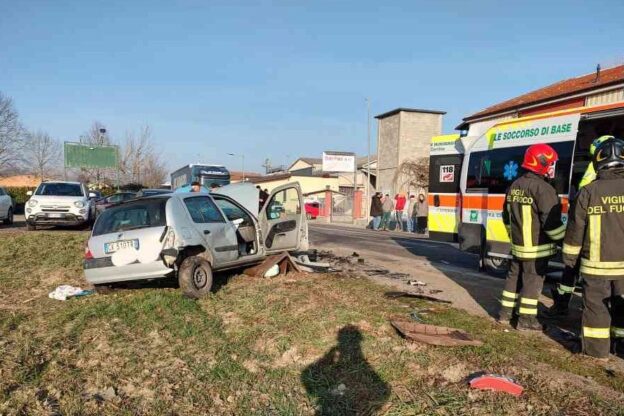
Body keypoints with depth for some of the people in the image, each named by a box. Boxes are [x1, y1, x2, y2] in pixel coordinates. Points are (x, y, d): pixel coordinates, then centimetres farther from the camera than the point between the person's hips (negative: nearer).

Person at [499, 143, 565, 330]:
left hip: (518, 245, 8)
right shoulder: (543, 188, -18)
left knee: (514, 277, 16)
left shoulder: (514, 186, 9)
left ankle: (505, 313, 25)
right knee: (532, 281, 2)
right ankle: (526, 319, 10)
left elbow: (507, 217, 17)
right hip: (537, 247, -8)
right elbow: (551, 222, -19)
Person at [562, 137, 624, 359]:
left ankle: (597, 348, 17)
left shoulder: (588, 192, -10)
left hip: (596, 264, -2)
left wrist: (569, 257, 6)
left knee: (595, 305, 10)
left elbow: (575, 229, -5)